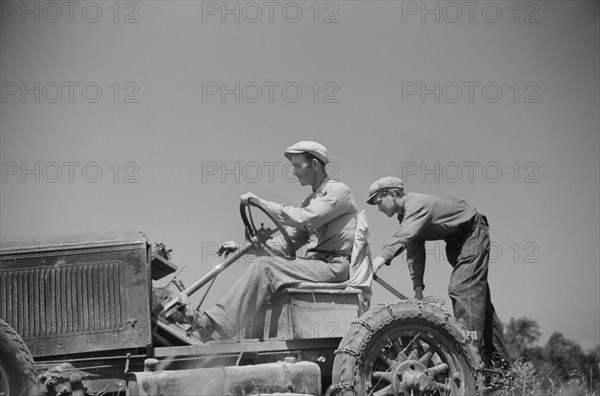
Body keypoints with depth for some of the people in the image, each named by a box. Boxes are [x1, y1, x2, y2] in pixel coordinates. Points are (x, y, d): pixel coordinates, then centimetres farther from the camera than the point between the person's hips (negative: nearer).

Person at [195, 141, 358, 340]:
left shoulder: (338, 191, -5)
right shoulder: (311, 200, 23)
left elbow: (303, 218, -20)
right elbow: (286, 242, 18)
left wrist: (261, 202, -15)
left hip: (334, 266, -9)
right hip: (317, 264, 9)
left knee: (265, 266, -21)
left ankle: (217, 323, -25)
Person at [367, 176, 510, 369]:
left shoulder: (417, 204, -27)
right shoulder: (406, 214, 2)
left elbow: (403, 236, -45)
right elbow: (414, 251, 4)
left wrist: (382, 258, -57)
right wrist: (418, 287, -2)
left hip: (473, 232, -10)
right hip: (456, 240, 10)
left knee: (461, 289, -22)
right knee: (477, 293, 12)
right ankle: (497, 358, 18)